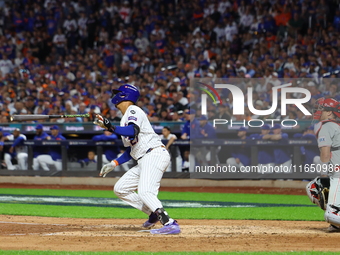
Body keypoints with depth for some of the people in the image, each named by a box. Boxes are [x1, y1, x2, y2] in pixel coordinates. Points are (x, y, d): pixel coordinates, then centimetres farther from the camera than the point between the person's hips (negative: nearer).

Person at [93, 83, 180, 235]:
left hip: (154, 155, -11)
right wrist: (113, 164, 20)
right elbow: (132, 149, 26)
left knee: (145, 191, -28)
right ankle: (154, 213, 14)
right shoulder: (125, 119, 25)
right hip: (144, 161, 11)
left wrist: (110, 127, -30)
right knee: (120, 189, 14)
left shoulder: (133, 111, -4)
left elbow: (133, 131, -26)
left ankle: (170, 223, -39)